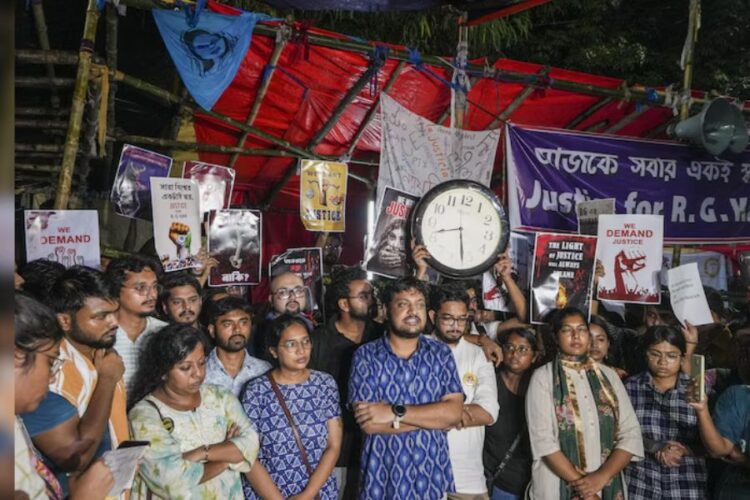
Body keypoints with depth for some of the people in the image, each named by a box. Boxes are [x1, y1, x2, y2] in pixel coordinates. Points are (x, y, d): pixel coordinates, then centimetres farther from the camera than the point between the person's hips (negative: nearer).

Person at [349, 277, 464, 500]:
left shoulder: (441, 353, 1)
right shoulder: (366, 355, -6)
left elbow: (454, 412, -11)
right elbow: (368, 423, -15)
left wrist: (396, 412, -19)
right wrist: (434, 416, -12)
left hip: (432, 473, 2)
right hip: (382, 475, -2)